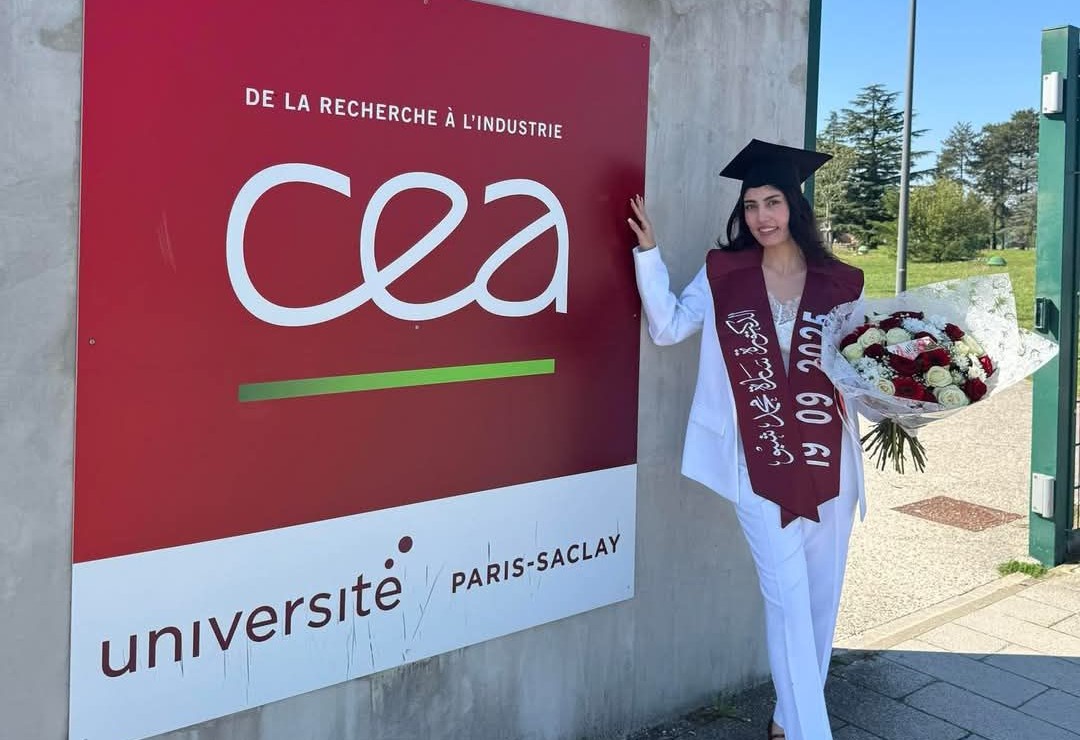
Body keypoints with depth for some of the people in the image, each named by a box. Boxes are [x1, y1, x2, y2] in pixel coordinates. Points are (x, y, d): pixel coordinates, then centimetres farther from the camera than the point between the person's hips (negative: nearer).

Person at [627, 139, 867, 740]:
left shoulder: (841, 283, 2)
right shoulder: (724, 274, 2)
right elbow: (667, 327, -2)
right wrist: (649, 251, -9)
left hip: (828, 459, 2)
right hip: (762, 463, -2)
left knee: (822, 597, 13)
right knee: (788, 597, -4)